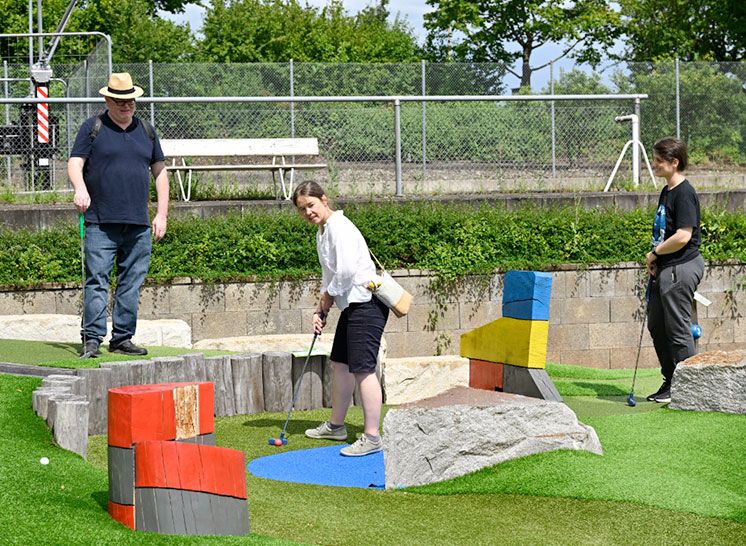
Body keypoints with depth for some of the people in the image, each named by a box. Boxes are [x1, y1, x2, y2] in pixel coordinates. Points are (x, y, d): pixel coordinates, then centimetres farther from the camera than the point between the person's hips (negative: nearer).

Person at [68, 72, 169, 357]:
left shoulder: (146, 130, 16)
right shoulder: (93, 128, 5)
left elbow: (160, 172, 20)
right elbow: (75, 163, -2)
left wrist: (162, 214, 13)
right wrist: (80, 188, -24)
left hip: (138, 226, 4)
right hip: (101, 223, -4)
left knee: (131, 284, 5)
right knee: (97, 281, -8)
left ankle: (122, 338, 11)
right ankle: (92, 339, -7)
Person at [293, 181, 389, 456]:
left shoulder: (340, 227, -15)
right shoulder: (322, 233, 16)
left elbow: (346, 271, -24)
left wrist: (329, 297, -8)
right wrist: (321, 310, 11)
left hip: (366, 303, -11)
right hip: (351, 306, 11)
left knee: (362, 369, -11)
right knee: (340, 364, 19)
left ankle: (372, 437, -9)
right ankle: (336, 425, 34)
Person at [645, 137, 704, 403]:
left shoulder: (684, 193, -15)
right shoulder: (666, 191, 15)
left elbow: (683, 236, -23)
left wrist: (654, 254, -10)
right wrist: (655, 262, 9)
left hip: (681, 268, -10)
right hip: (665, 270, 10)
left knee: (678, 328, -5)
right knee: (656, 326, 14)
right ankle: (671, 382, 24)